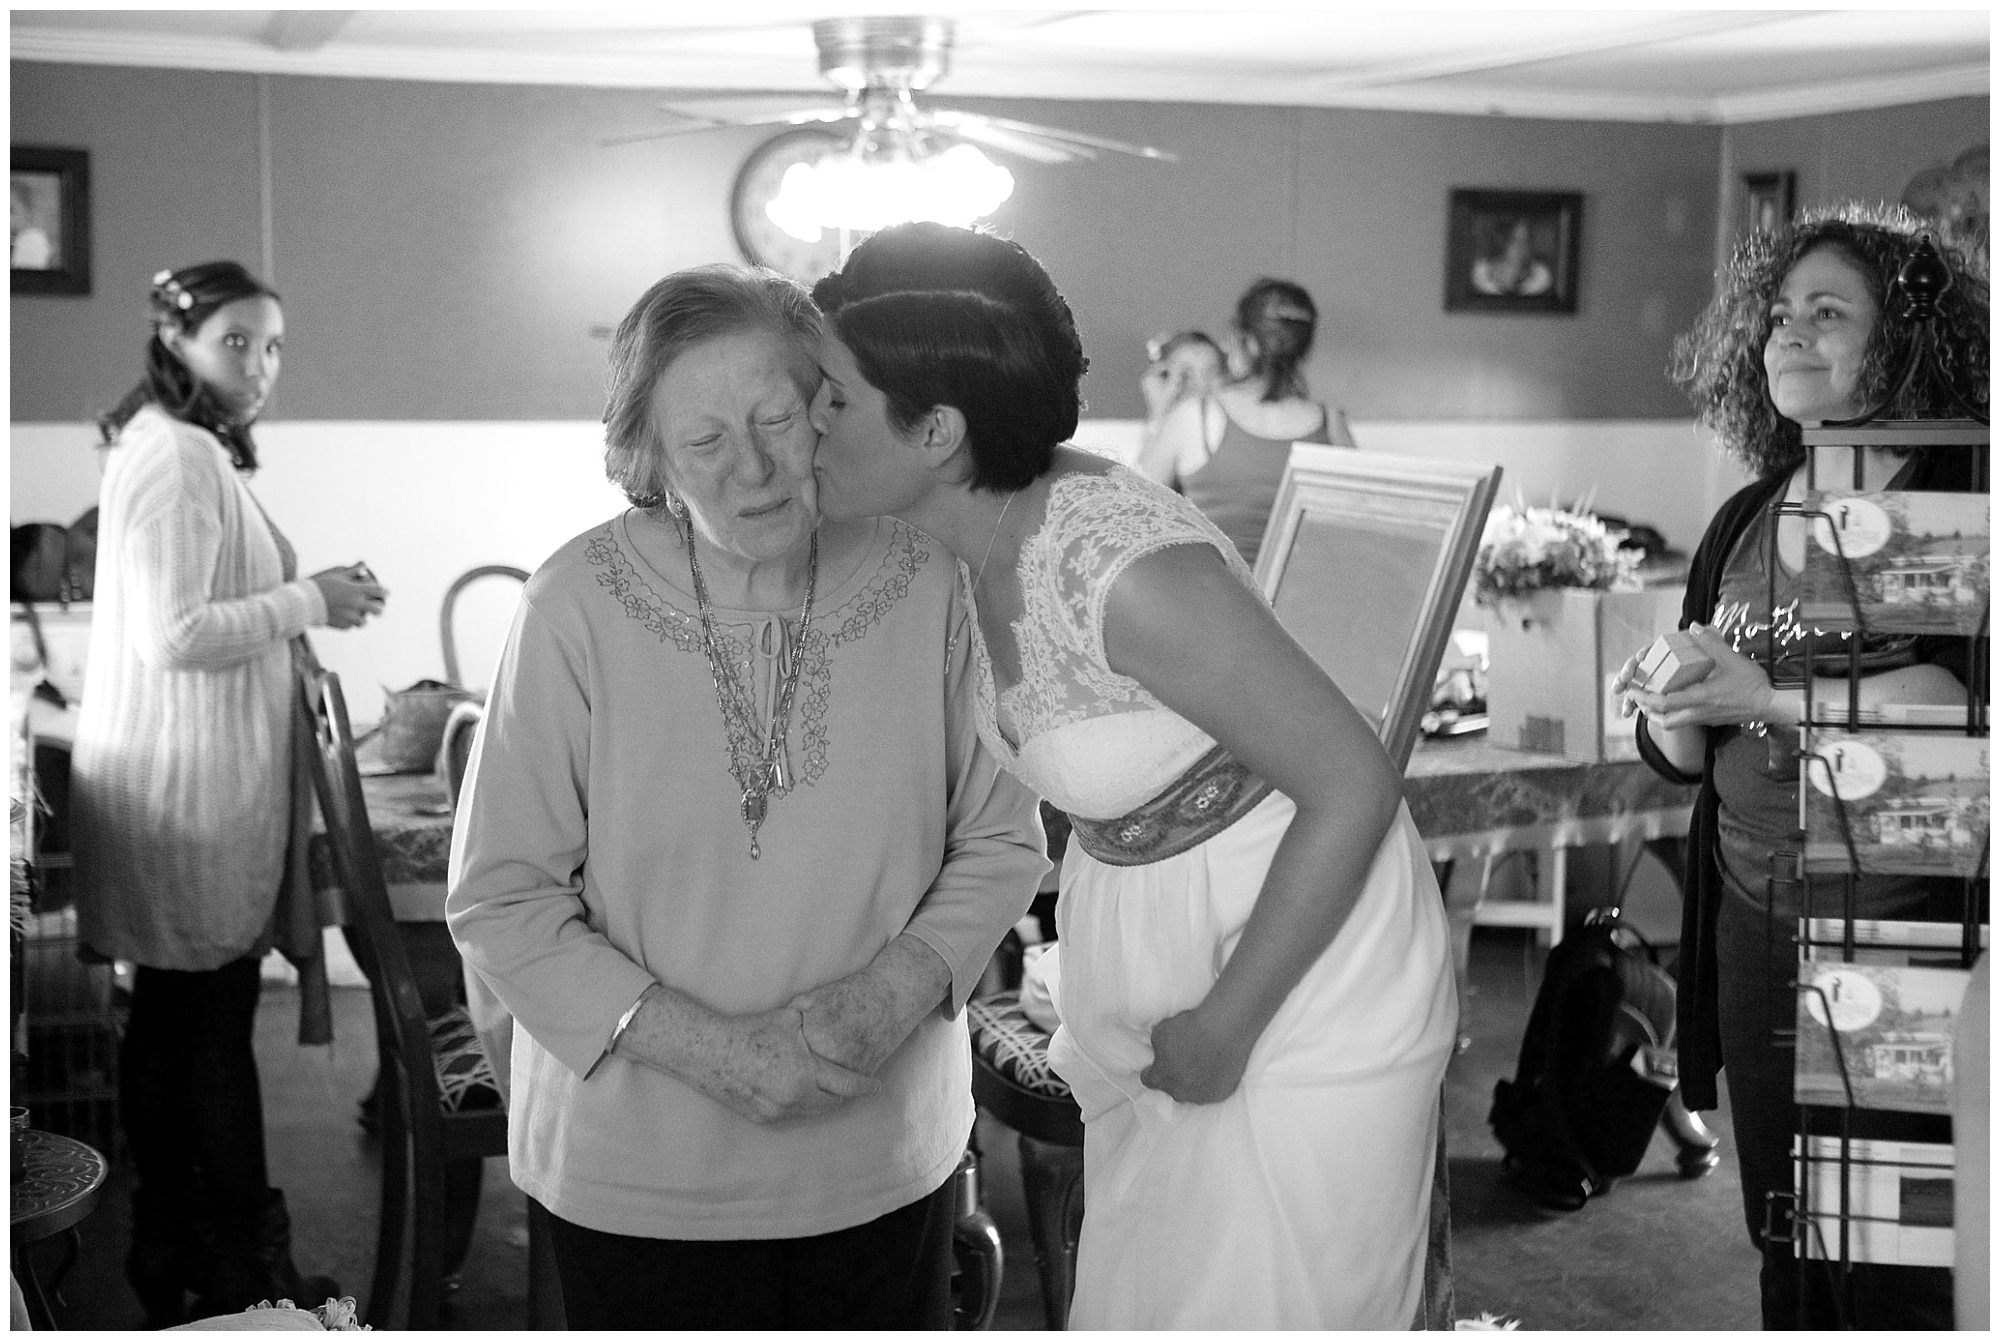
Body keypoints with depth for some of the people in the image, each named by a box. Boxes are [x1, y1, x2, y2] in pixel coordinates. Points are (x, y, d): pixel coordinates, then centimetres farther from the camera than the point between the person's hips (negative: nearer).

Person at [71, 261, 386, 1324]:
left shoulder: (189, 448, 17)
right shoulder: (177, 454, -16)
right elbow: (173, 635, -22)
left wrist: (301, 596, 13)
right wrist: (307, 602, -14)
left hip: (189, 781, 11)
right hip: (191, 787, -11)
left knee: (174, 1018, 15)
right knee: (210, 1022, -2)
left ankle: (174, 1258, 26)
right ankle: (239, 1266, 8)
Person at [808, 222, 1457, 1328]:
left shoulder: (1128, 572, -32)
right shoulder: (978, 543, -6)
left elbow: (1354, 788, -25)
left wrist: (1225, 1025, -18)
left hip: (1302, 975, -8)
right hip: (1141, 970, 8)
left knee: (1264, 1304, 7)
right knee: (1134, 1295, 19)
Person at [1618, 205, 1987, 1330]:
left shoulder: (1958, 507, -7)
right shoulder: (1744, 523, 10)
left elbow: (1963, 709, -22)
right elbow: (1685, 758, 12)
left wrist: (1770, 697, -21)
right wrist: (1670, 713, -10)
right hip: (1753, 928, 5)